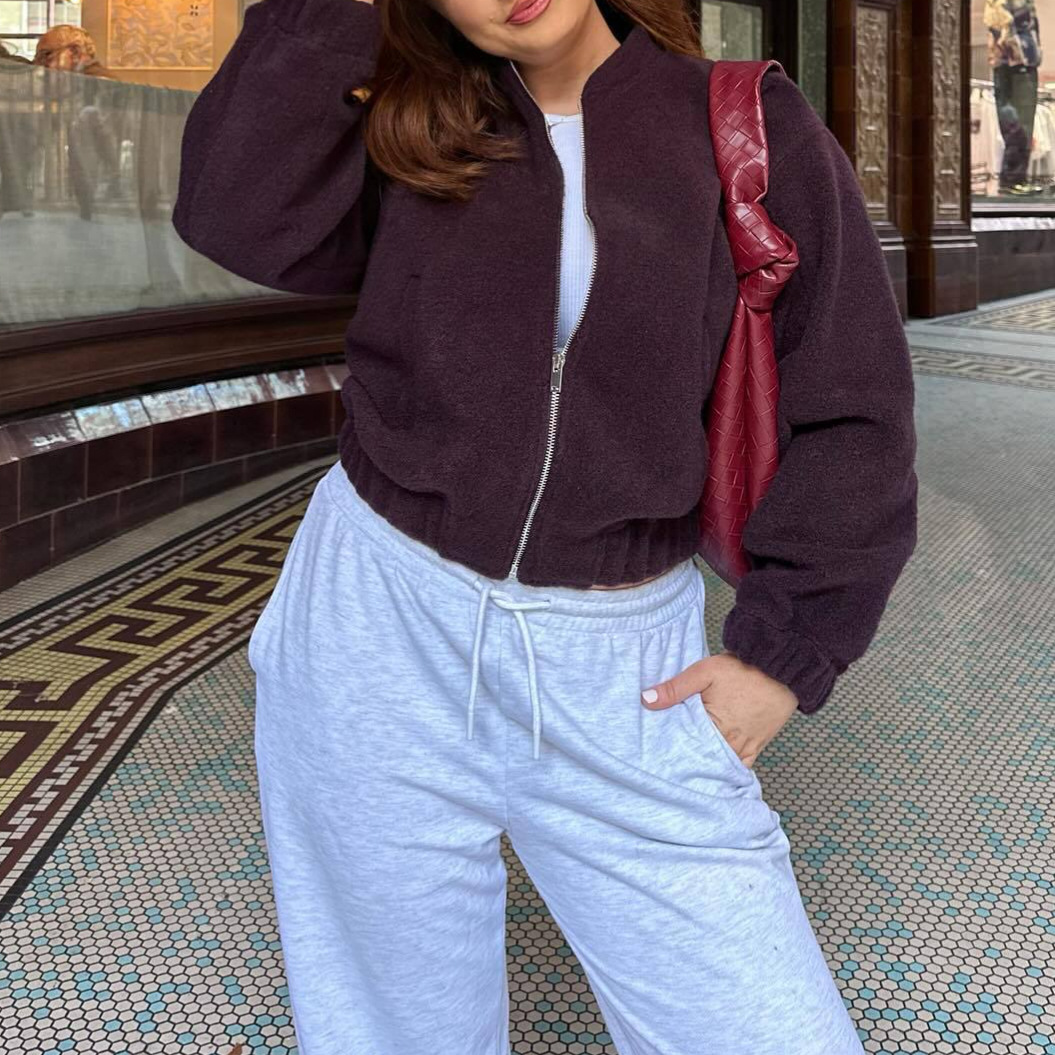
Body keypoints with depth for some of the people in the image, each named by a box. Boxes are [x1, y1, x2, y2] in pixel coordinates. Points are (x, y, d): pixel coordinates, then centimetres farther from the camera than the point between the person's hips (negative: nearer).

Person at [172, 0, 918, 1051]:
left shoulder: (748, 128, -1)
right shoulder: (406, 130, 4)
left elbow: (849, 413, 0)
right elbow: (240, 218, -15)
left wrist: (783, 652, -4)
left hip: (614, 676, 0)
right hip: (379, 636, 1)